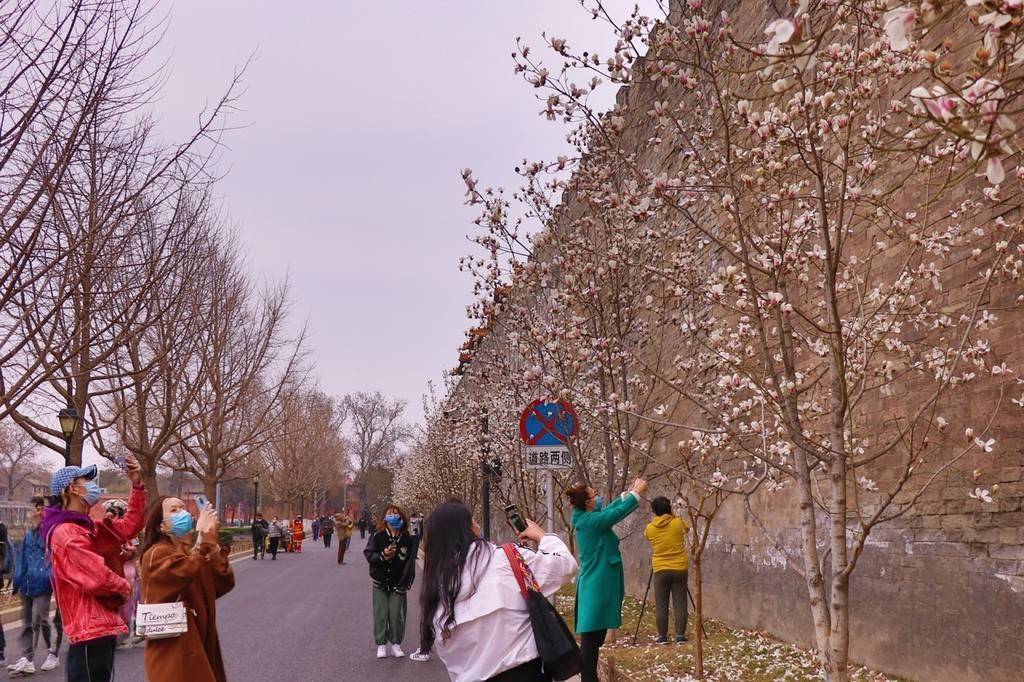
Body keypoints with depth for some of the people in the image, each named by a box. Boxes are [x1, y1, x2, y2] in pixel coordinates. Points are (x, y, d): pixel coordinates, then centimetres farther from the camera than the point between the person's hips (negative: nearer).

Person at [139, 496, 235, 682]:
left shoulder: (192, 554, 15)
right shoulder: (157, 554, -12)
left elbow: (225, 584, 2)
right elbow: (190, 570, -33)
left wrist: (213, 547, -8)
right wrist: (207, 537, -22)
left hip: (198, 646, 9)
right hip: (173, 651, -8)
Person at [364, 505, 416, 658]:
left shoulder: (407, 539, -4)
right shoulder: (377, 536, -4)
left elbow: (410, 563, -2)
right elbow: (368, 554, -4)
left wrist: (405, 584, -7)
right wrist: (382, 555, -22)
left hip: (398, 586, 0)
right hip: (380, 584, 0)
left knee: (396, 615, -1)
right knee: (380, 615, 2)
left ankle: (396, 644, 13)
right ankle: (381, 644, 12)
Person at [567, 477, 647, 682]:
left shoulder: (586, 518, 10)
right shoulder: (591, 520, -16)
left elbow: (610, 509, 23)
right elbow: (618, 512, -18)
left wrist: (629, 492, 18)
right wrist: (637, 493, -6)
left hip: (597, 585, 10)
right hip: (597, 586, -10)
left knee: (595, 636, 14)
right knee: (591, 637, -8)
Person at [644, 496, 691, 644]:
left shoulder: (649, 528, -4)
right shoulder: (678, 523, -5)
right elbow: (687, 527, 18)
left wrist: (655, 519, 25)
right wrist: (673, 516, 22)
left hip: (660, 570, 0)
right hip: (679, 569, 0)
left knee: (661, 605, 5)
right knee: (680, 604, 4)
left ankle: (662, 636, 5)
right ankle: (680, 635, 3)